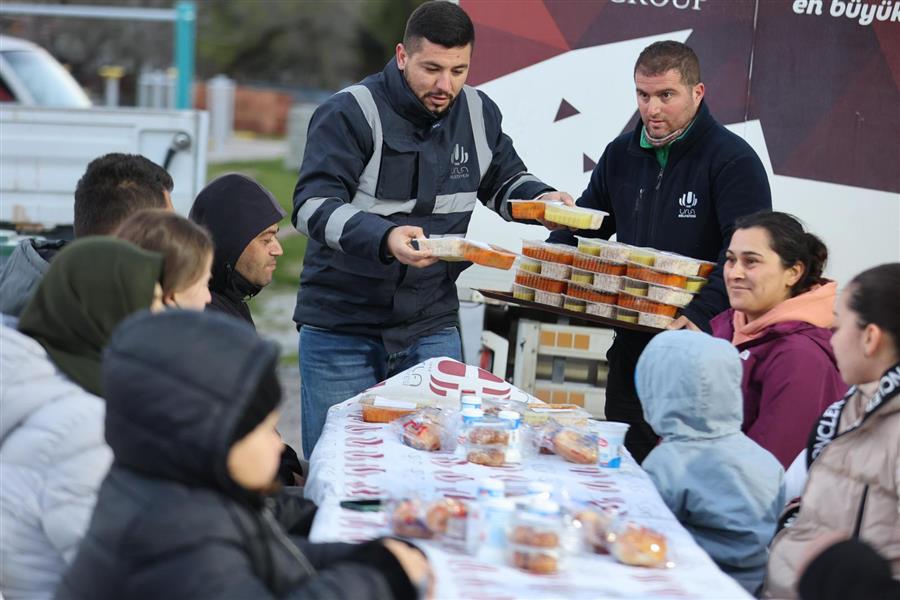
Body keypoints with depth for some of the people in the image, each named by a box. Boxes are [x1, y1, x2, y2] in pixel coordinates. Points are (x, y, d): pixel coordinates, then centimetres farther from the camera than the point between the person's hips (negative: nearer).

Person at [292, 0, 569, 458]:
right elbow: (313, 206, -22)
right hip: (342, 329, -4)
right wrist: (384, 238, -40)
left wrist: (539, 198, -2)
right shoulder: (351, 114, -14)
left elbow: (504, 180, 22)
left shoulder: (479, 115, 4)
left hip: (432, 328, 4)